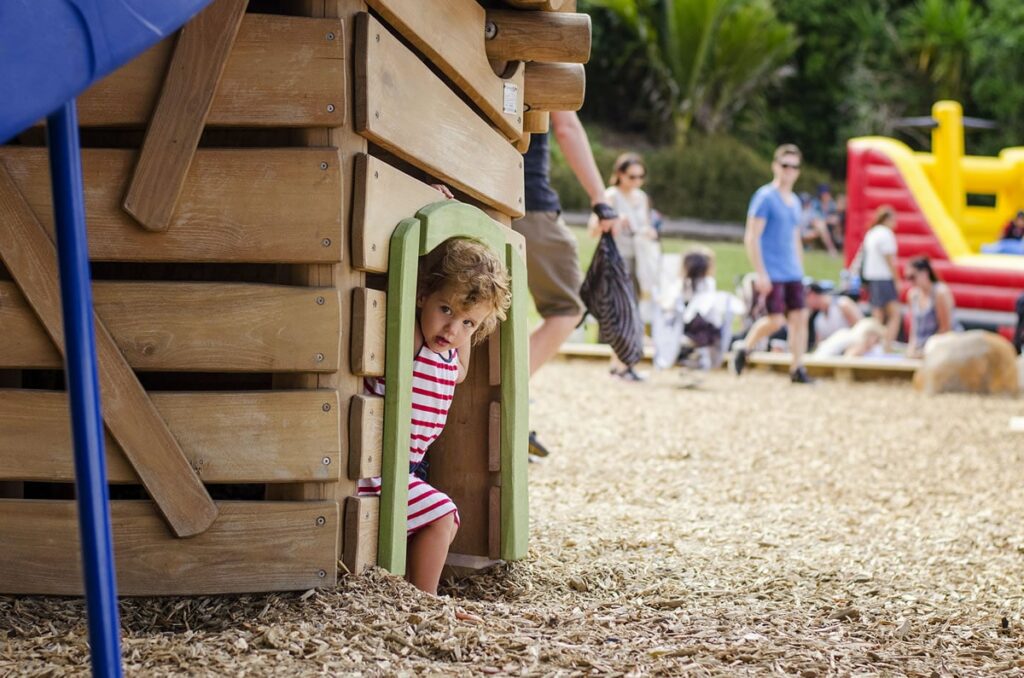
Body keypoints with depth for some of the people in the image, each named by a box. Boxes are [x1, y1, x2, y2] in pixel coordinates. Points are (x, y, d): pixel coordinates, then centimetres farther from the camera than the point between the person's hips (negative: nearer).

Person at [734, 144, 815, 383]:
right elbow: (751, 237, -12)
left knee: (800, 316, 0)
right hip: (771, 273, -7)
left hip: (792, 273, 7)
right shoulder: (765, 197, -8)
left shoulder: (794, 201, 16)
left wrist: (800, 271, 20)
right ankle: (743, 351, 11)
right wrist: (760, 273, -17)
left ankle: (797, 369, 4)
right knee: (775, 320, -11)